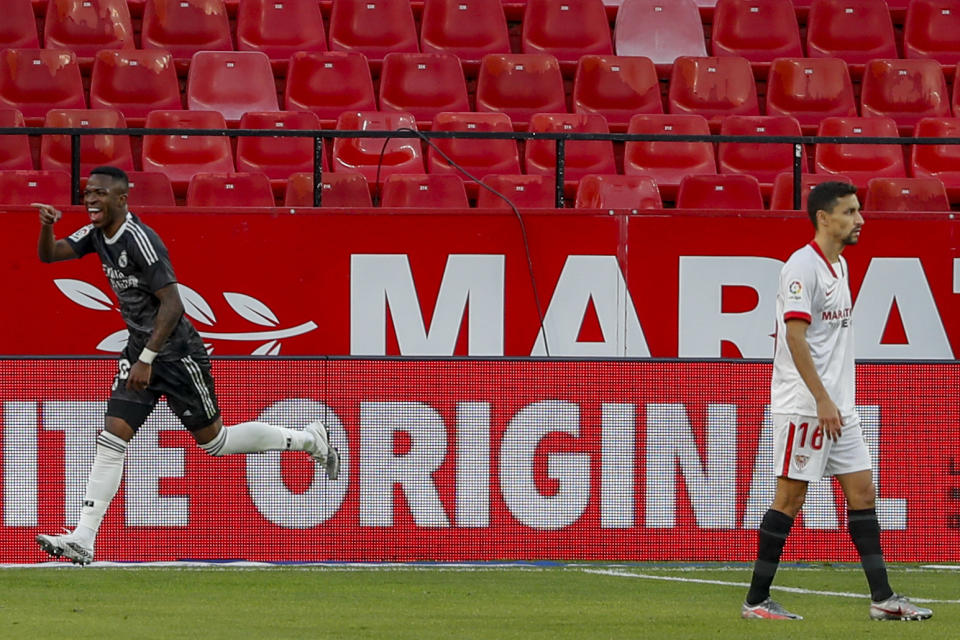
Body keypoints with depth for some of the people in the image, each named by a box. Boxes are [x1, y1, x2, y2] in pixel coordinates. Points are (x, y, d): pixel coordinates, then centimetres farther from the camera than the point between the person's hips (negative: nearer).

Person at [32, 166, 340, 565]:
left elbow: (172, 304, -26)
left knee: (214, 441, 4)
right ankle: (82, 540, -8)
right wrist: (47, 227, -19)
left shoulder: (139, 240, -23)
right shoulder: (97, 234, 3)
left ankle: (309, 439, 24)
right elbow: (48, 254, 5)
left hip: (177, 353, -7)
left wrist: (146, 359, -30)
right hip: (139, 351, 7)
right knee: (111, 439, -4)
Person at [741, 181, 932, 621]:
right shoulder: (802, 266, -13)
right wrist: (822, 400, -23)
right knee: (789, 498, -5)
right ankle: (756, 601, 2)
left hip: (838, 407, 9)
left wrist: (837, 402, 17)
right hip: (803, 407, -9)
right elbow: (795, 337, -20)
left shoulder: (839, 266, 14)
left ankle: (882, 599, 5)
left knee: (862, 492, 5)